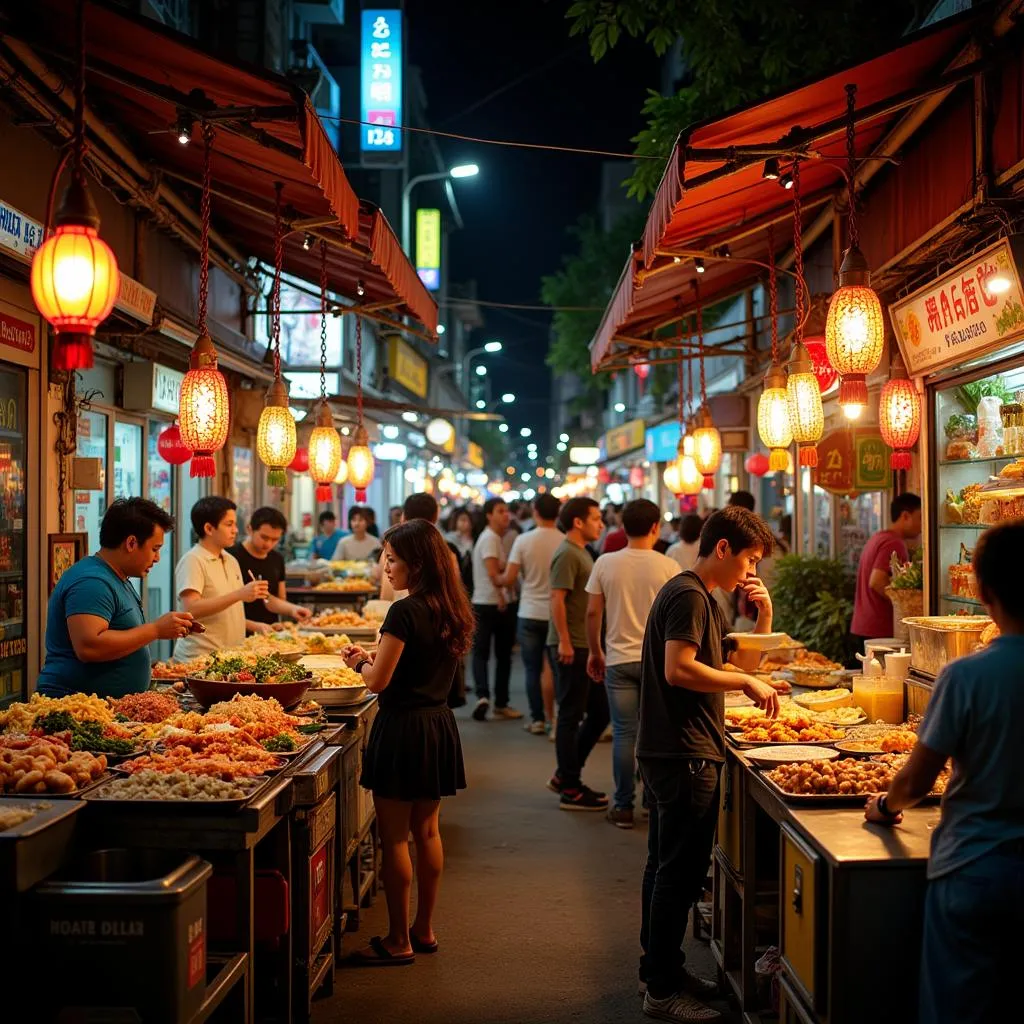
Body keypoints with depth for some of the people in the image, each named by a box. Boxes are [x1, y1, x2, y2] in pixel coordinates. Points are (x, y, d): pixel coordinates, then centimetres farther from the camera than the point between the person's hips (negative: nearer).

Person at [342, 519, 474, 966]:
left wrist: (360, 661, 4)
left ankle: (398, 941, 9)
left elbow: (378, 681, -16)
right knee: (427, 832, 16)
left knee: (394, 837, 2)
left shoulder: (405, 612, -19)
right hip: (439, 725, 8)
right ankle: (424, 930, 26)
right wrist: (376, 660, 12)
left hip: (402, 728, -8)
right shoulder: (450, 611, 6)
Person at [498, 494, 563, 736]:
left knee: (533, 669, 8)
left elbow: (509, 578, -10)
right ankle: (551, 717, 10)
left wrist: (498, 580, 11)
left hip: (530, 613, -1)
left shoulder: (523, 540, -9)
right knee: (552, 667, 10)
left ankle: (537, 719, 10)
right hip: (558, 613, 1)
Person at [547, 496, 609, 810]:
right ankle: (571, 790, 6)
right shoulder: (567, 554, -14)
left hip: (584, 646, 10)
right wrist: (564, 641, -24)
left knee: (600, 711, 14)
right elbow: (557, 599, -20)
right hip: (570, 648, -10)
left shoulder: (581, 552, 17)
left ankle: (564, 776, 22)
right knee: (571, 716, -2)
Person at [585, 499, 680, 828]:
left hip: (619, 660, 1)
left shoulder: (605, 564, -2)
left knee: (624, 734, 6)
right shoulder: (667, 566, -5)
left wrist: (595, 652, 13)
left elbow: (593, 613, 1)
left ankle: (623, 807, 10)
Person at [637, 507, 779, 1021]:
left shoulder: (703, 598, 18)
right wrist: (745, 681, -18)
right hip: (684, 755, -11)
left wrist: (764, 615, 8)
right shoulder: (687, 595, -14)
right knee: (679, 872, -4)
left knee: (667, 867, 17)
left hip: (669, 754, 11)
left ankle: (661, 969, 28)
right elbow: (678, 669, -25)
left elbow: (742, 663, 21)